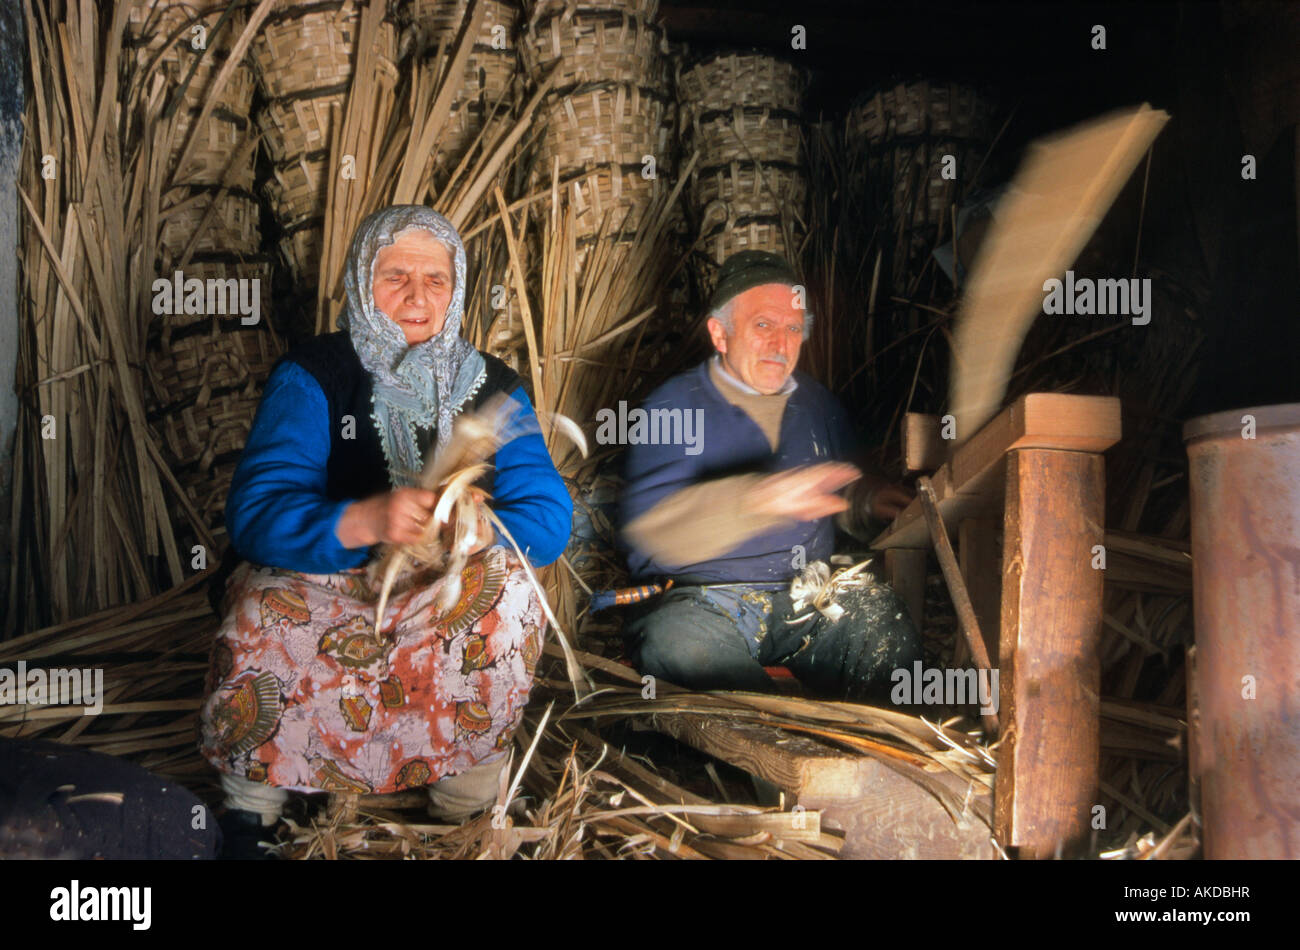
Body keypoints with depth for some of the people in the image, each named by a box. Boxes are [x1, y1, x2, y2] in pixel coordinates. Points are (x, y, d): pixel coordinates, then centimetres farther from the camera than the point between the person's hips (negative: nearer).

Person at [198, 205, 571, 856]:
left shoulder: (493, 388, 5)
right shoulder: (310, 376, -4)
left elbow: (548, 516, -5)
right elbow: (256, 514, -19)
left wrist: (485, 528, -29)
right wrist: (365, 521, -39)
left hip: (449, 597, 2)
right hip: (316, 584, -2)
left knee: (507, 586, -30)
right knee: (262, 609, -34)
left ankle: (463, 798, -9)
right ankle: (249, 805, -7)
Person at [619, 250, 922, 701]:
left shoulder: (817, 405, 19)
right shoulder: (674, 407, 0)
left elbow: (841, 495, 33)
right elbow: (651, 525, -17)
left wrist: (869, 499, 6)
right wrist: (758, 499, -32)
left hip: (807, 597, 4)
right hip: (698, 600, -4)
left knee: (879, 611, -24)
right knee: (680, 643, -36)